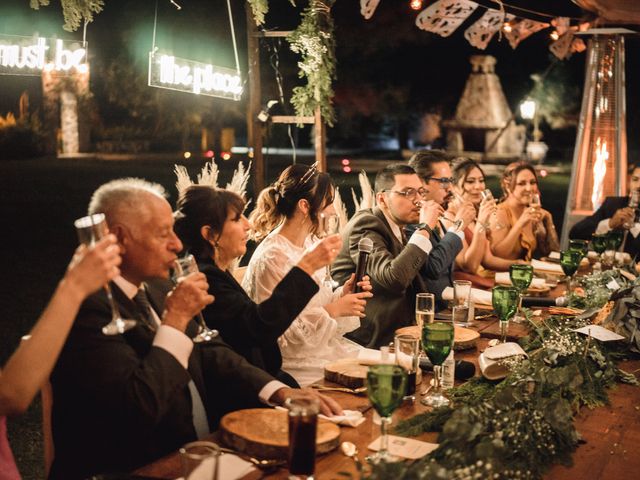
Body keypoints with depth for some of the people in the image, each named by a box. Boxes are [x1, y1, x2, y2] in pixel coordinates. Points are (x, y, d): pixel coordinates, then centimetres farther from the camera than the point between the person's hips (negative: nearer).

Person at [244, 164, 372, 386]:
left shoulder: (310, 244, 7)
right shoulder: (272, 258, -19)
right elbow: (282, 336, -19)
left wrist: (342, 295, -3)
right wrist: (334, 310, -19)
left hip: (325, 347, 8)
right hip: (300, 366, -8)